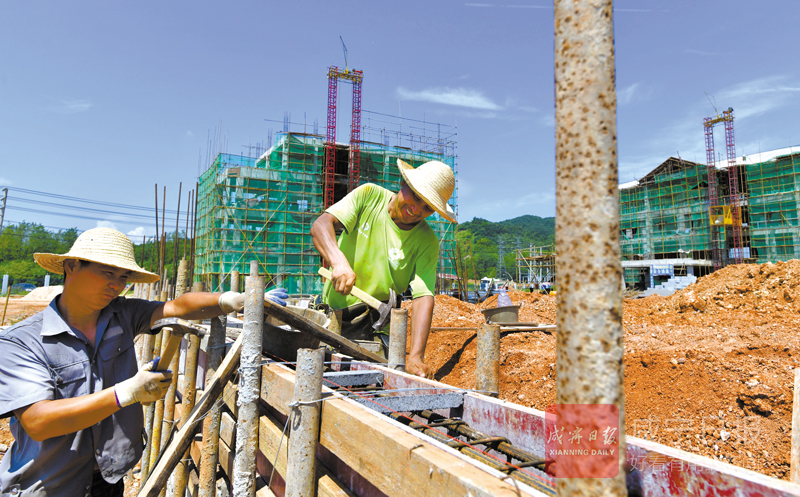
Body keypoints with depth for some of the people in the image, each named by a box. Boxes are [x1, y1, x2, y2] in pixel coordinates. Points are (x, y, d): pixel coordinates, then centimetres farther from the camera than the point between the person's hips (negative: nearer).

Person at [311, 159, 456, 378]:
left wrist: (415, 356, -32)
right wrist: (339, 262, -39)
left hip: (375, 329, -1)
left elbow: (423, 297, -18)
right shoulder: (369, 195, -6)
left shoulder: (427, 242, -9)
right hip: (330, 314, 1)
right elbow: (320, 225, -18)